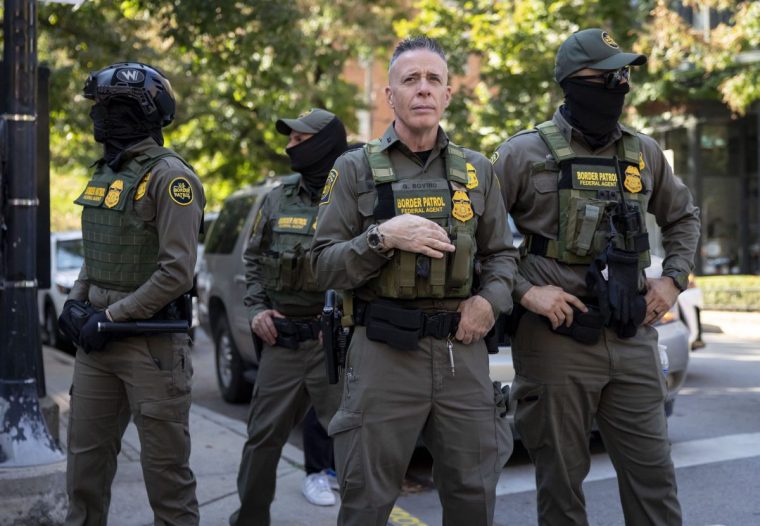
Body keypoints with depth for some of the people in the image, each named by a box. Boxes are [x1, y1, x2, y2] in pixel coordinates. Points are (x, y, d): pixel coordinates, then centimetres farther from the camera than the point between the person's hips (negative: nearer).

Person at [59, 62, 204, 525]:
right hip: (97, 342, 8)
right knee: (86, 458, 14)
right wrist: (77, 301, 6)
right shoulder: (105, 173, 13)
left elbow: (177, 272, -19)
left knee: (165, 467, 1)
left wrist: (111, 316, -16)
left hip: (152, 343, -8)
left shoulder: (168, 176, -13)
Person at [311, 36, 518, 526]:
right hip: (384, 352, -3)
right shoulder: (356, 169, 3)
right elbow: (325, 264, -1)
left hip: (463, 351, 3)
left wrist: (490, 299, -3)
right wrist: (383, 237, -17)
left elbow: (502, 253, 17)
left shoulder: (476, 170, 12)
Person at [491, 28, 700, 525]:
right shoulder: (526, 153, -5)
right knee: (561, 479, 7)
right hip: (557, 338, -4)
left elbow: (683, 217, 24)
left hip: (633, 338, 4)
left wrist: (673, 279, 9)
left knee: (653, 473, 8)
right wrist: (524, 291, -15)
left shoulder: (644, 152, 10)